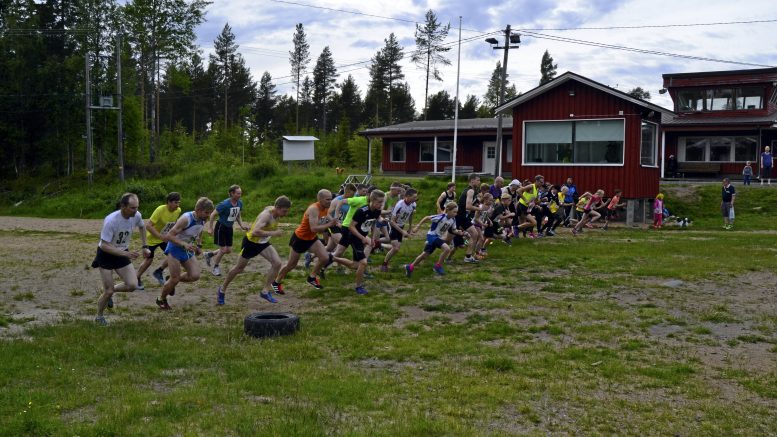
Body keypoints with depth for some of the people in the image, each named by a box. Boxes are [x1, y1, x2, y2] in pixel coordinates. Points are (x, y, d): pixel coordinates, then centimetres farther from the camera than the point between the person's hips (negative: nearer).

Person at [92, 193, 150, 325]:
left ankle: (110, 291, 20)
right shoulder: (111, 220, -31)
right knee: (108, 291, -4)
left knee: (132, 285, -11)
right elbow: (104, 246, -28)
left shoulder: (136, 216, -13)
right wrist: (126, 253, -37)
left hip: (123, 254, 5)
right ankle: (99, 317, 24)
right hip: (106, 255, -5)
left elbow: (142, 227, 12)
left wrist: (145, 246, 7)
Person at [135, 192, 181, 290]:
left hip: (165, 238, 5)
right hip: (152, 238, -5)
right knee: (149, 260, 2)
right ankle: (137, 279, 24)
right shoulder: (160, 210, -30)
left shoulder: (178, 211, -11)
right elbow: (148, 225, -32)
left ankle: (158, 272, 12)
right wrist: (160, 236, -39)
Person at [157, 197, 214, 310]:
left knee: (195, 276, -6)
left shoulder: (203, 220, -7)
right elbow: (169, 235, -30)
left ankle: (171, 281, 22)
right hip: (175, 249, -7)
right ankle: (161, 300, 20)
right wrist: (184, 244, -40)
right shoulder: (186, 219, -29)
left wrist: (199, 245, 7)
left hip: (188, 250, 7)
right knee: (175, 279, -6)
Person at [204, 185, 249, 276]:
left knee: (228, 250, 9)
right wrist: (210, 228, -15)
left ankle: (209, 254, 33)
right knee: (223, 250, -5)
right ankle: (215, 267, 19)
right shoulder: (225, 204, -24)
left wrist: (242, 226, -2)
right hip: (221, 227, -7)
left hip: (229, 228, 7)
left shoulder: (240, 203, -5)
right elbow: (213, 214, -16)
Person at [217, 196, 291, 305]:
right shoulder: (266, 215, -33)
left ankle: (265, 291, -3)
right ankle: (222, 290, 33)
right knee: (239, 268, 10)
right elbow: (255, 232, -45)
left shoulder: (274, 211, -9)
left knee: (277, 263, -13)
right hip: (251, 242, -7)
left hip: (263, 243, 7)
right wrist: (272, 233, -44)